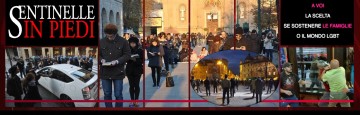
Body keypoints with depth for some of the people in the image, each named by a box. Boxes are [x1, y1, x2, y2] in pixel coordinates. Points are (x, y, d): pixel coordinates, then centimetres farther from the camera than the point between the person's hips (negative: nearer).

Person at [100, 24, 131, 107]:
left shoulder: (123, 42, -4)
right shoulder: (101, 42, 3)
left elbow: (127, 55, -3)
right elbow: (98, 54, 12)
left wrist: (117, 61, -17)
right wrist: (101, 60, -10)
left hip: (118, 72, -3)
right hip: (105, 72, 3)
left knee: (118, 94, 2)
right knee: (107, 94, 10)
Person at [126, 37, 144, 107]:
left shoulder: (140, 50, -1)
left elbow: (141, 61, -3)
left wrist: (135, 60, -19)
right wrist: (130, 59, -18)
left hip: (137, 70, -1)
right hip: (130, 70, 1)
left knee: (136, 85, -1)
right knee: (131, 86, 2)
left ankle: (136, 100, 5)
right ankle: (132, 100, 9)